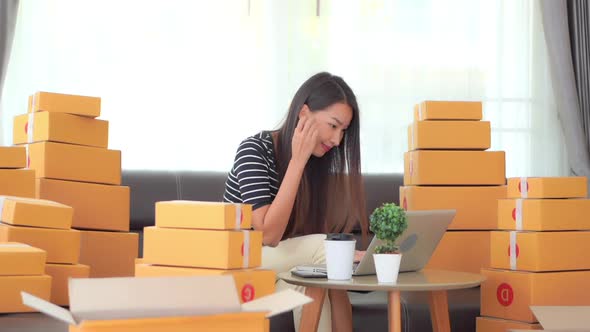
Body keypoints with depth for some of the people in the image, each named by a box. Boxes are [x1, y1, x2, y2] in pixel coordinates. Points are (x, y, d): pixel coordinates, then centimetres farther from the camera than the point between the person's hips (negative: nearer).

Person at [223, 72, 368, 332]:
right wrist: (298, 161, -26)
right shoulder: (254, 150, -18)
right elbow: (269, 235, -27)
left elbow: (312, 238, -1)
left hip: (277, 267, 6)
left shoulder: (317, 161, 2)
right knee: (324, 249, -25)